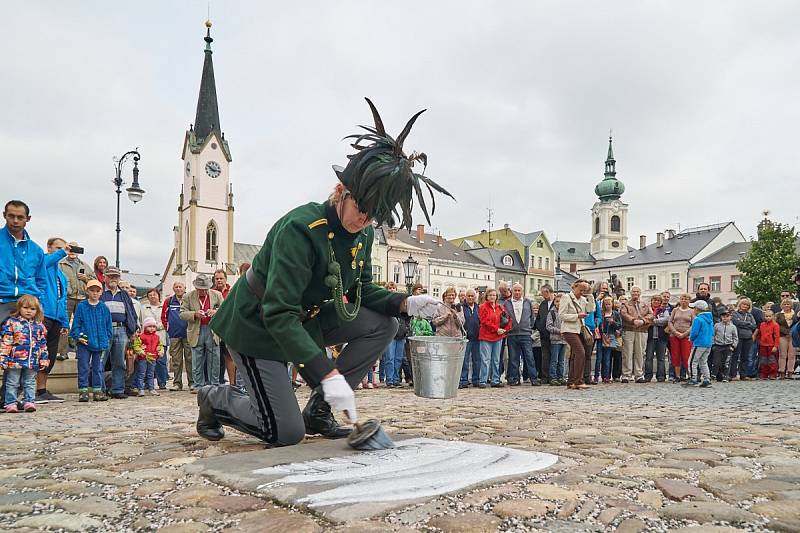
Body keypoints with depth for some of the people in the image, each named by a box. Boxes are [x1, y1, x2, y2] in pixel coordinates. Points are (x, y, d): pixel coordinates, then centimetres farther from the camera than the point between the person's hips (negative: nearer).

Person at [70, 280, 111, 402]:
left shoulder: (104, 308, 5)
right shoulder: (81, 306, -1)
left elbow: (109, 326, 10)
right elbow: (75, 324, 0)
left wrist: (108, 339, 1)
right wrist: (78, 336, -11)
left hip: (100, 343, 2)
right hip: (84, 343, -2)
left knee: (98, 368, 9)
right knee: (83, 368, 2)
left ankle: (97, 391, 15)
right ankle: (83, 391, 9)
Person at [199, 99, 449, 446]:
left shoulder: (363, 234, -6)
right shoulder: (300, 228, -30)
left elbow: (361, 290, 5)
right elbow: (278, 314, -36)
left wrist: (405, 303, -15)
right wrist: (328, 374, -42)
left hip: (306, 319, 8)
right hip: (256, 325, -7)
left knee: (383, 325, -9)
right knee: (287, 433, -9)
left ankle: (318, 410, 3)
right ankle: (215, 398, 19)